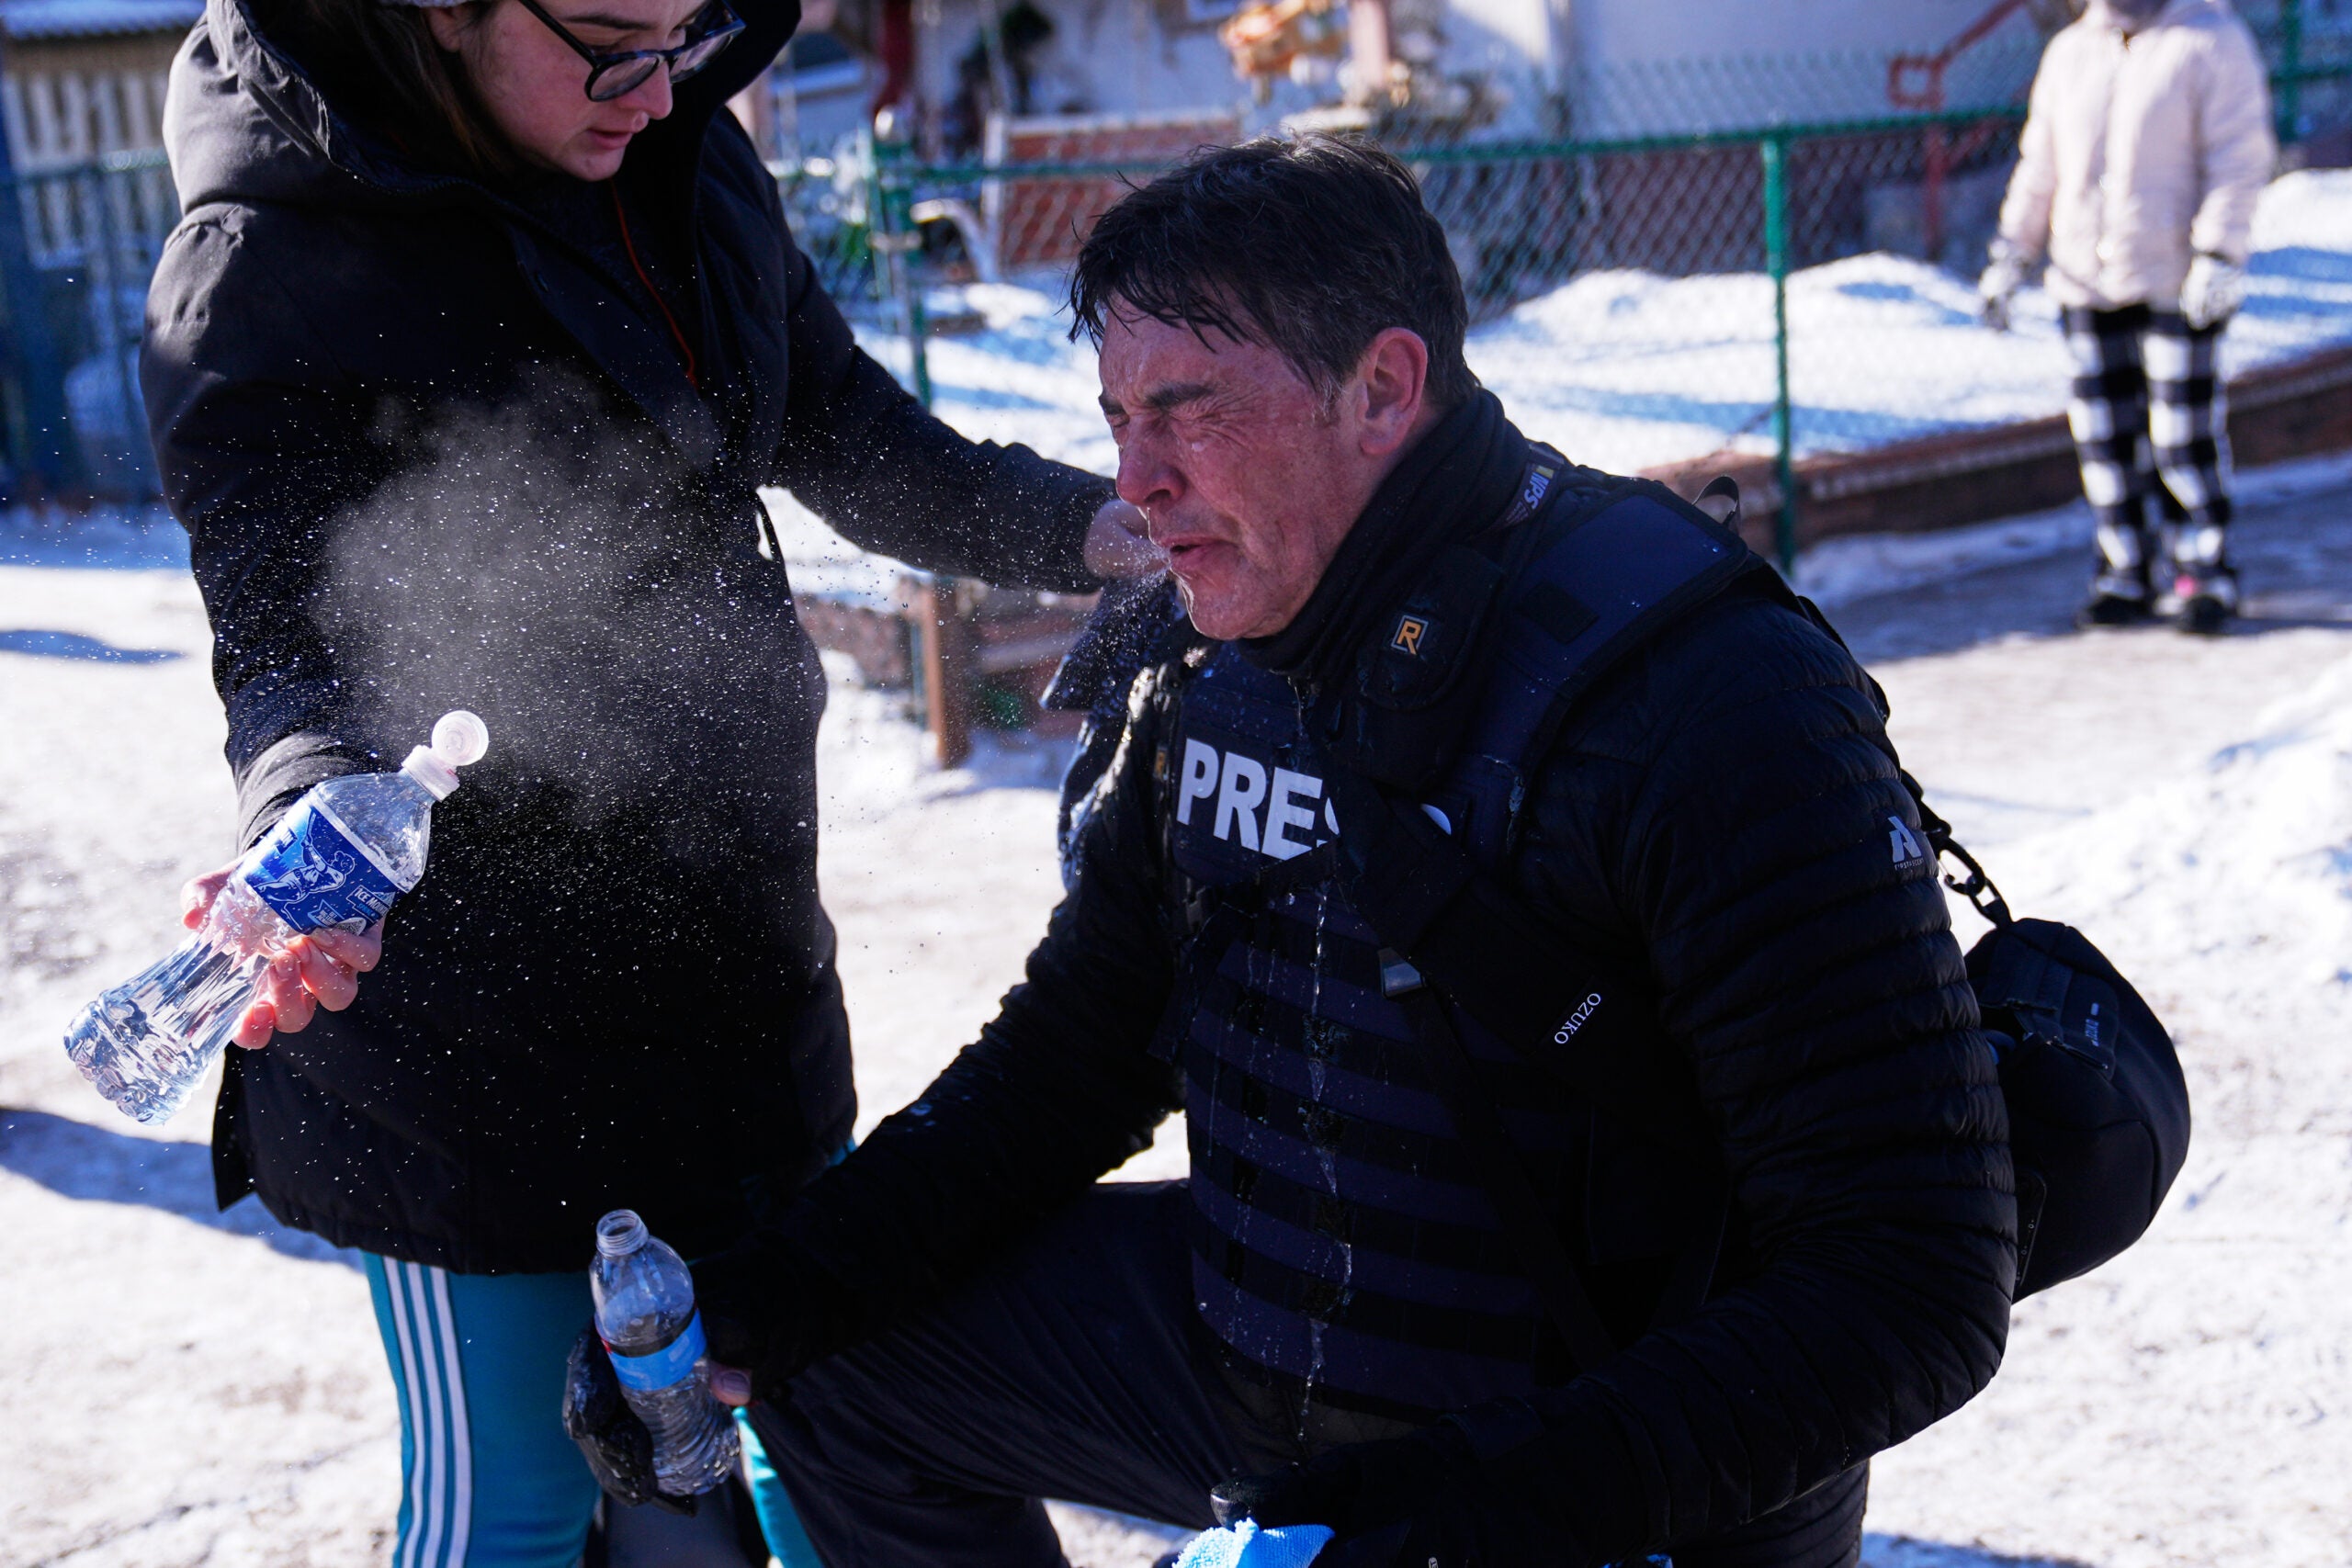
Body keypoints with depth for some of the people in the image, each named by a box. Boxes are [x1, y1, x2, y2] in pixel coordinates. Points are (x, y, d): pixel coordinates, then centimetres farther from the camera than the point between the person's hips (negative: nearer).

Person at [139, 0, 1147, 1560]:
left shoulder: (688, 158, 2)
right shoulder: (263, 272, -17)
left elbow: (849, 438, 11)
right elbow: (291, 633, -23)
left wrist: (1101, 525, -2)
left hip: (737, 951, 6)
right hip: (470, 1010, -6)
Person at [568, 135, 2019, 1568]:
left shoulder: (1720, 714, -25)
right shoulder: (1216, 673, -1)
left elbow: (1915, 1278, -26)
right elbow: (1072, 1057, 10)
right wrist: (753, 1300, -2)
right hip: (1250, 1334, 7)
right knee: (838, 1355, 7)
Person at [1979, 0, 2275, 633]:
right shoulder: (2069, 51, 12)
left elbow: (2240, 157, -8)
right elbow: (2039, 164, 18)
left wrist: (2219, 256, -16)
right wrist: (2011, 252, 14)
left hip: (2177, 287, -5)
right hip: (2086, 283, 5)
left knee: (2185, 436, -3)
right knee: (2102, 436, 5)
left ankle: (2207, 575, 10)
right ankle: (2127, 573, 16)